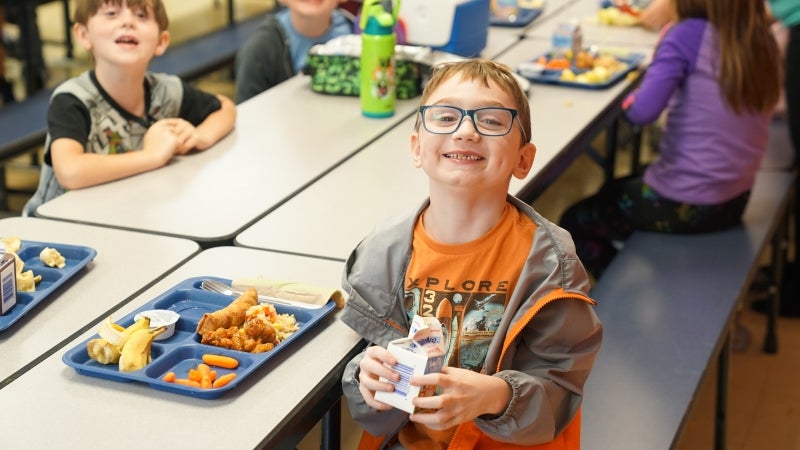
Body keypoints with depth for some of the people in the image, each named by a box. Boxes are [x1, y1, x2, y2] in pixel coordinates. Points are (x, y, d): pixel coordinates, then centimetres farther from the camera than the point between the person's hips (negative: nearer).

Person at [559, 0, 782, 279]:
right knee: (611, 192, 31)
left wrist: (629, 102, -7)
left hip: (686, 205, -7)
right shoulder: (763, 41, -1)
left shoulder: (690, 34, -21)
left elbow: (642, 111, -29)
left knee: (574, 222, 17)